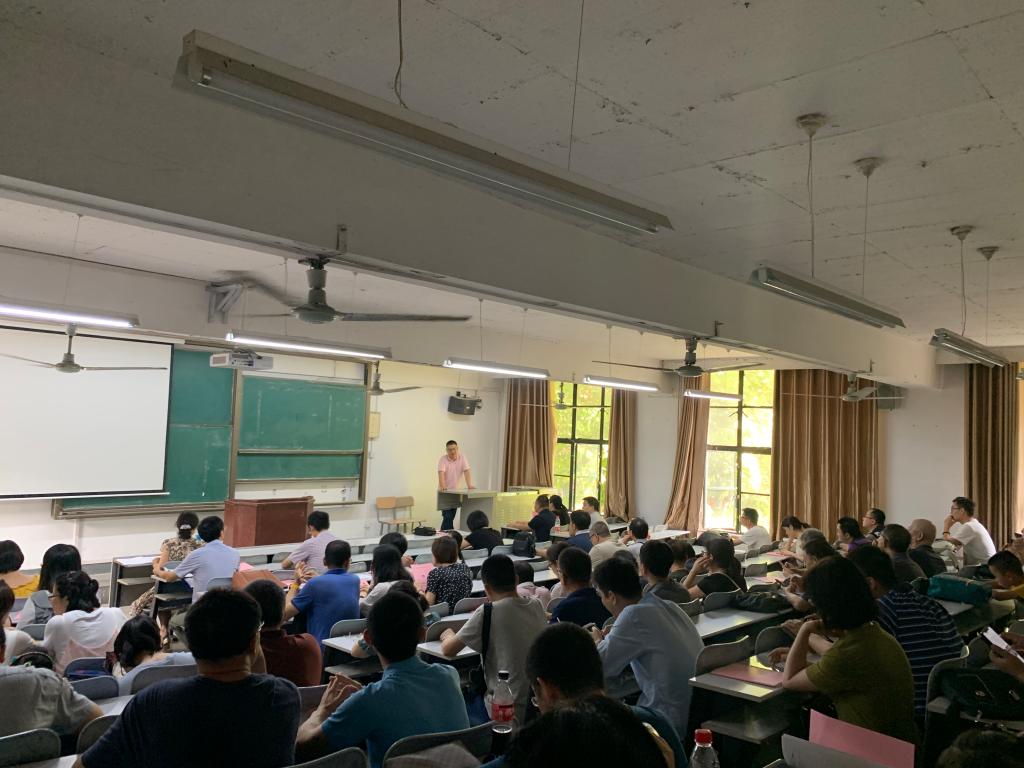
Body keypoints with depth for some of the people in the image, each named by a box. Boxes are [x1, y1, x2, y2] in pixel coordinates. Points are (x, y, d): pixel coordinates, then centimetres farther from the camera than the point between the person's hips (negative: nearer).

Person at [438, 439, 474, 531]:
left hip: (456, 491, 4)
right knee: (447, 516, -14)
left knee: (451, 516, 12)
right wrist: (442, 486, -44)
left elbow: (466, 471, -11)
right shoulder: (443, 460, -14)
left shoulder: (462, 457, -4)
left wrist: (469, 485, -24)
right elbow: (441, 473, -28)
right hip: (445, 492, -4)